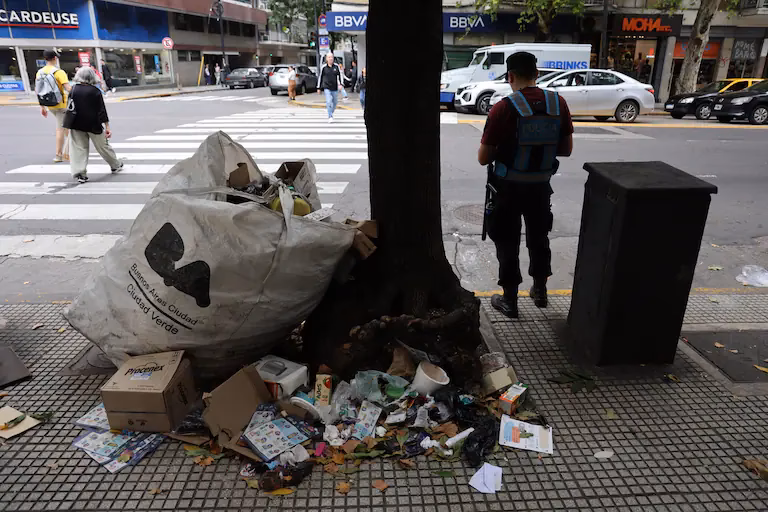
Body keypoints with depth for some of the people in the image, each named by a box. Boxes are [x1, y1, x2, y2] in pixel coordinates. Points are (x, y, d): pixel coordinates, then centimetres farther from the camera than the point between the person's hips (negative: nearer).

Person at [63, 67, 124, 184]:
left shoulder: (74, 89, -2)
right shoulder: (95, 91, -6)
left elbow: (69, 107, 1)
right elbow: (102, 110, -7)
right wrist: (107, 127, -4)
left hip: (76, 125, 1)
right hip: (93, 124, -1)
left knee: (78, 148, 3)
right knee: (103, 145, 14)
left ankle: (79, 173, -4)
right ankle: (116, 165, 31)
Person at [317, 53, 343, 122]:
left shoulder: (336, 66, 3)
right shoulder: (324, 67, 0)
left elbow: (340, 75, 5)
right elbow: (320, 78, 7)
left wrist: (340, 84, -13)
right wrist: (319, 88, 9)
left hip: (335, 88, 3)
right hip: (327, 88, -3)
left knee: (335, 102, 10)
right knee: (329, 101, -16)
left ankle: (331, 113, 34)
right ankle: (330, 117, -13)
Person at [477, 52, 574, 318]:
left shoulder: (504, 108, -18)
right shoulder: (559, 104, -5)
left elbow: (483, 158, -15)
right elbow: (566, 149, 3)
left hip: (509, 187, -4)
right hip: (541, 185, 4)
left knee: (508, 242, 10)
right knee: (538, 237, 21)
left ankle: (509, 299, 19)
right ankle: (540, 291, 36)